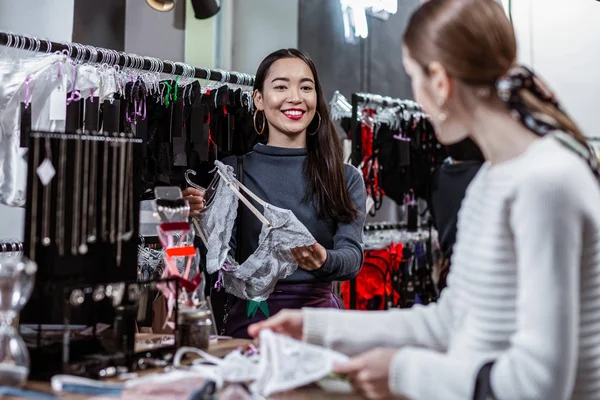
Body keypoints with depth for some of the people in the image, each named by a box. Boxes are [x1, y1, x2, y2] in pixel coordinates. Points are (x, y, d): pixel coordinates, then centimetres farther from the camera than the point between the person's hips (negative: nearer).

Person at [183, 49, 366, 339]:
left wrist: (323, 261, -24)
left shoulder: (347, 179, 8)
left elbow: (352, 255, -2)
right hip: (250, 317, -1)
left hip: (318, 313, 1)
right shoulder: (232, 171, 5)